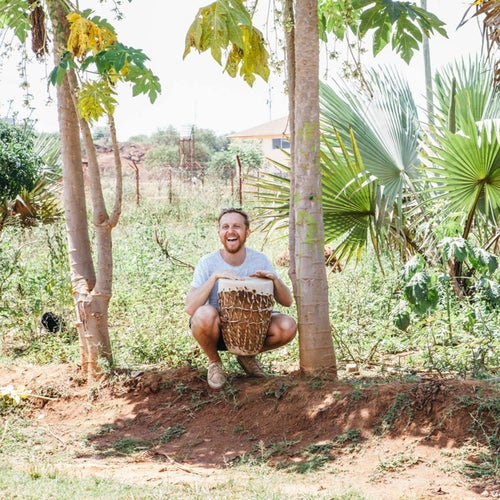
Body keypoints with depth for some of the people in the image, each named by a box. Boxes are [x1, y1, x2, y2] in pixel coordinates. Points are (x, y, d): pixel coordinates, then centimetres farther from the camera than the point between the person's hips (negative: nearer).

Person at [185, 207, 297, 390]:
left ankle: (247, 354, 7)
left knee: (288, 326, -25)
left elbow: (287, 302, -5)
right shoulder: (208, 262, -14)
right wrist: (215, 277, -33)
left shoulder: (260, 260, -6)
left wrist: (274, 278, -25)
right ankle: (214, 361, -5)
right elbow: (190, 308, -25)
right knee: (205, 314, -37)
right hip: (215, 329, -3)